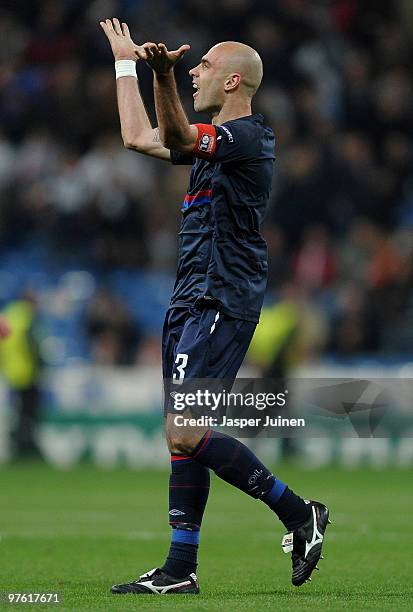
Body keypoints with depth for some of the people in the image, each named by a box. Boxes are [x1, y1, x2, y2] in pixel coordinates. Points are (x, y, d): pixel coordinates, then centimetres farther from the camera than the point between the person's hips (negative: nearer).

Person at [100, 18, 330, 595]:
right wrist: (162, 73, 22)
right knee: (182, 436, 8)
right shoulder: (222, 139, 17)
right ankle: (180, 570, 10)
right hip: (194, 302, 10)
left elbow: (176, 138, -31)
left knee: (185, 433, -15)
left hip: (219, 303, -10)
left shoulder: (244, 136, -13)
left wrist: (127, 63, -32)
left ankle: (299, 513, -5)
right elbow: (146, 139, 34)